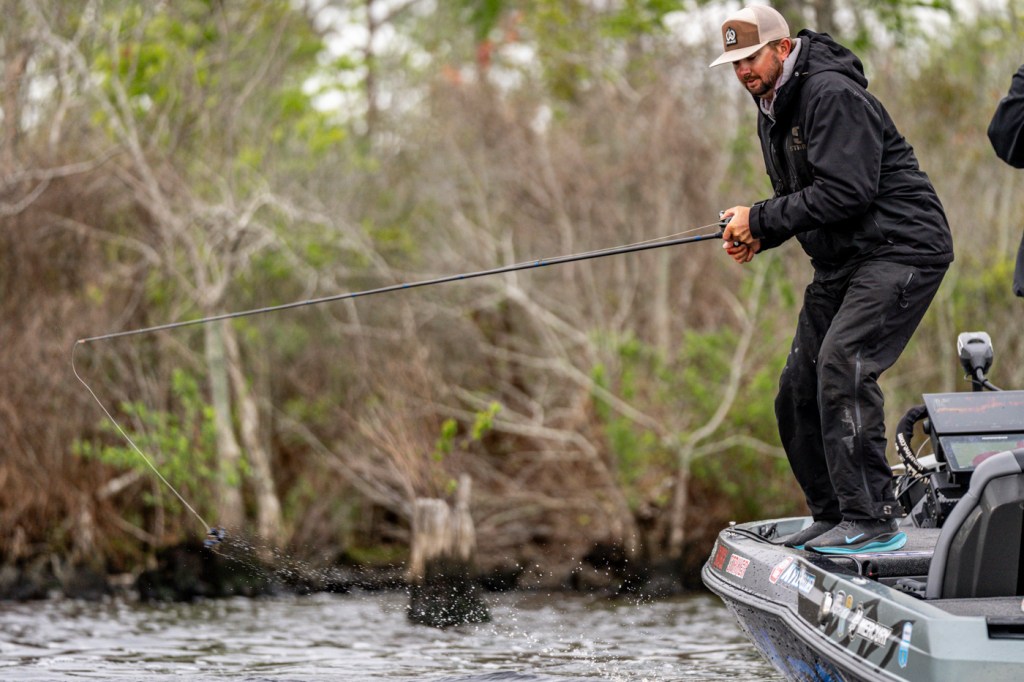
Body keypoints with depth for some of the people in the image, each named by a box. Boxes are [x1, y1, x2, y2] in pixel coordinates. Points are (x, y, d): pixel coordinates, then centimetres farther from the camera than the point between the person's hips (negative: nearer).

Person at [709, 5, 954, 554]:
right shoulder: (773, 109, 14)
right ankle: (833, 516, 18)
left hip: (901, 248, -10)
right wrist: (758, 236, 1)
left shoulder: (833, 94, -17)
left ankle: (873, 519, -23)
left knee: (841, 365, -25)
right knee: (799, 390, 6)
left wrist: (760, 221, -18)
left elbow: (845, 191, -25)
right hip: (842, 262, 10)